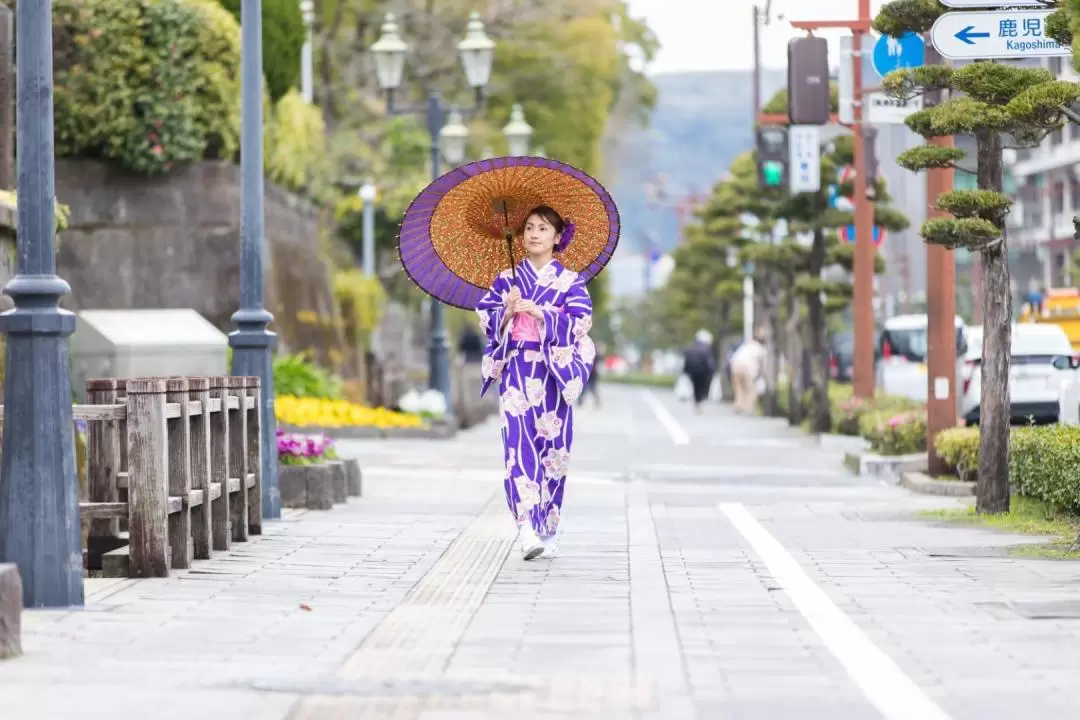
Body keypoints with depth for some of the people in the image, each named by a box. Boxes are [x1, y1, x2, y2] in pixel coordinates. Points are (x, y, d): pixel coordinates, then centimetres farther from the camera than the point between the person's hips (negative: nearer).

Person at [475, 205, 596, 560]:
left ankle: (548, 531, 15)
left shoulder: (570, 282, 6)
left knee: (553, 447, 2)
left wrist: (537, 312, -15)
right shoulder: (506, 280, 10)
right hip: (516, 373, 0)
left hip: (555, 374, 0)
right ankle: (527, 529, -23)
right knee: (519, 445, -14)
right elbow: (488, 322, 6)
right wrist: (508, 311, -13)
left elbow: (579, 325, -6)